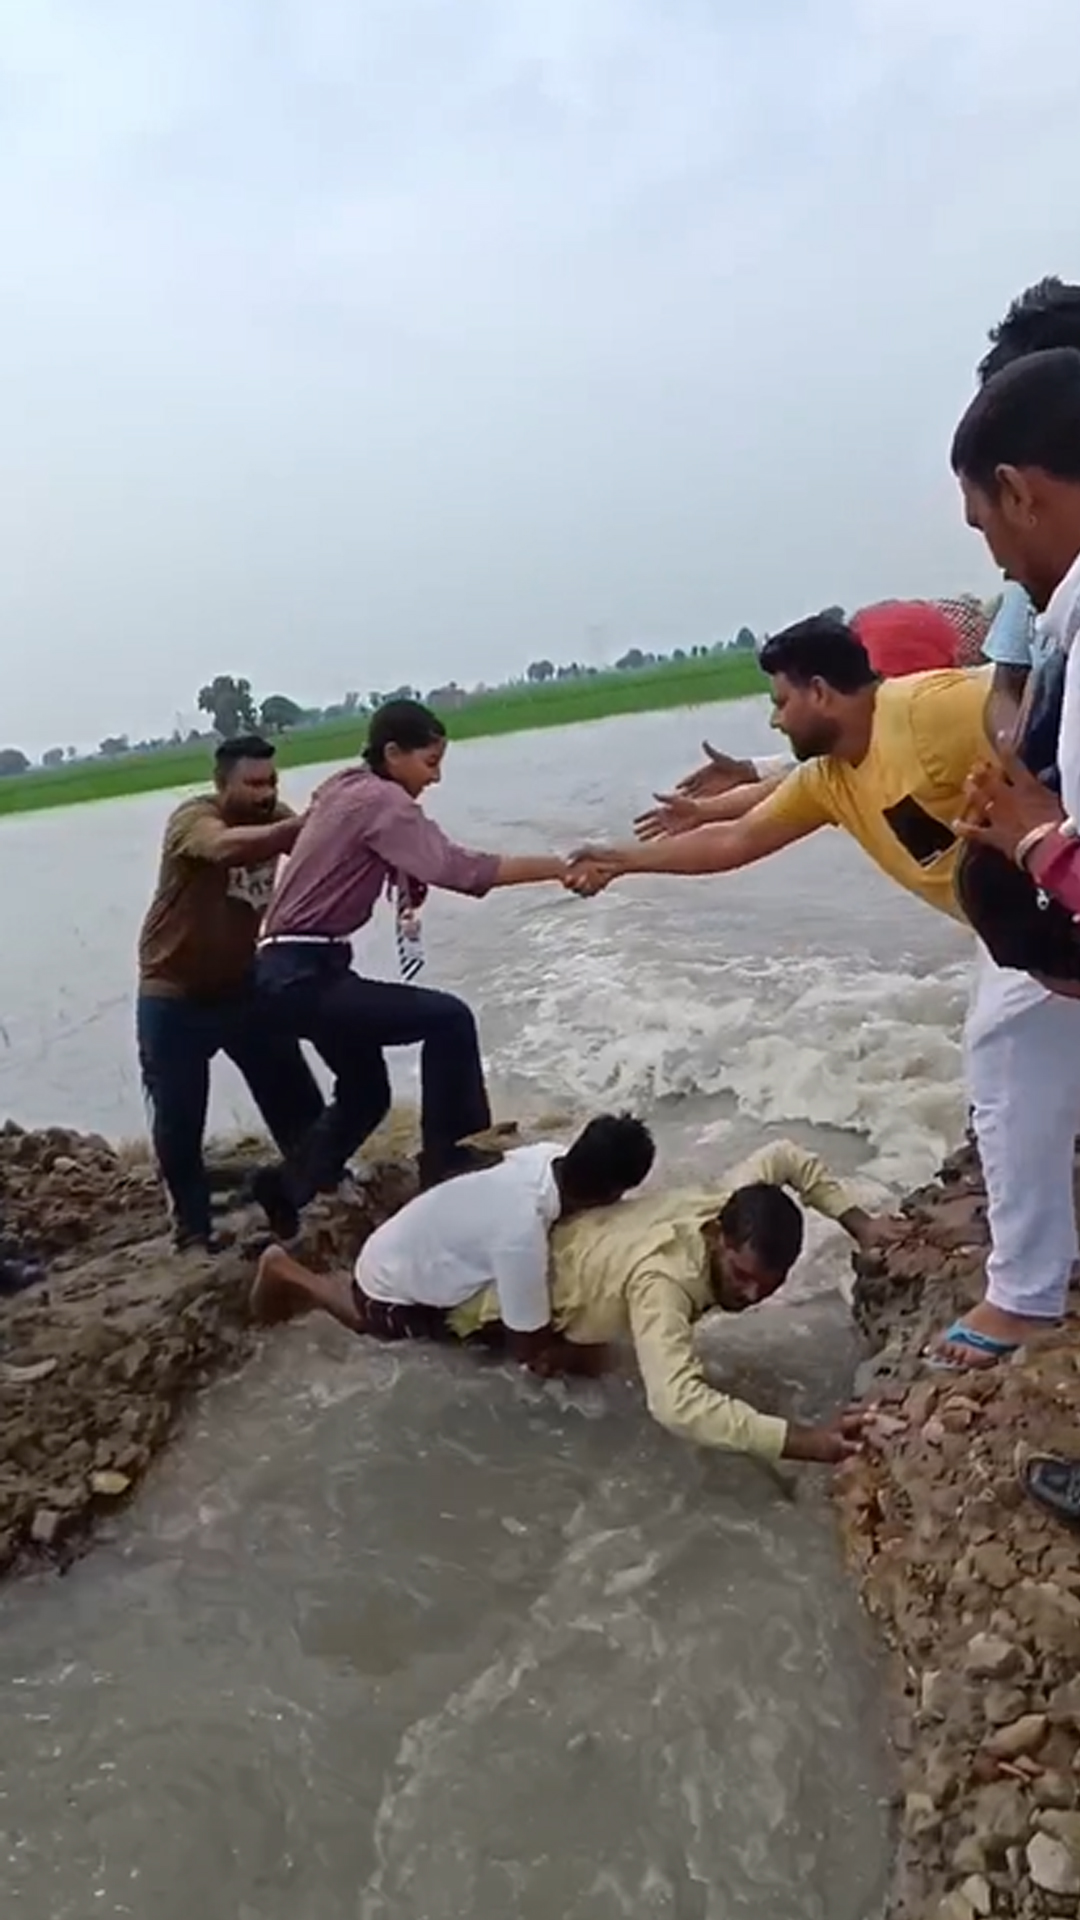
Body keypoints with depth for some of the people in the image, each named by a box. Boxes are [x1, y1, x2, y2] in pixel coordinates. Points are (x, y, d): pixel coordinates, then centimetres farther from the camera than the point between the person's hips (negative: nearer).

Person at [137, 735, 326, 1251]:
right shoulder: (193, 818, -22)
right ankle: (193, 1228, 20)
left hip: (244, 987, 5)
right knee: (178, 1120, 3)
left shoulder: (272, 819, -3)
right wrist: (306, 825, -57)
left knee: (295, 1096, 9)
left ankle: (327, 1188, 25)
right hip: (174, 997, -5)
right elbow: (227, 846, -45)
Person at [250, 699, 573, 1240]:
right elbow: (460, 870, -26)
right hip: (303, 977, -10)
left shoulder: (346, 787, 12)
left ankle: (286, 1186, 27)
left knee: (365, 1094, 19)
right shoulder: (381, 800, -15)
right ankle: (443, 1159, 0)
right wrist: (559, 866, -24)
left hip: (294, 971, 10)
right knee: (448, 1019, -11)